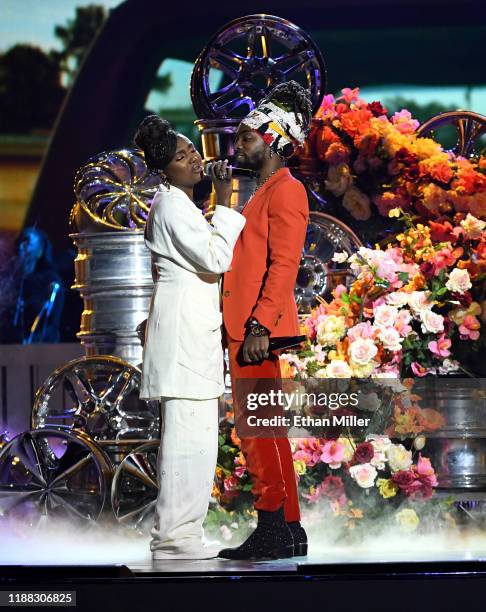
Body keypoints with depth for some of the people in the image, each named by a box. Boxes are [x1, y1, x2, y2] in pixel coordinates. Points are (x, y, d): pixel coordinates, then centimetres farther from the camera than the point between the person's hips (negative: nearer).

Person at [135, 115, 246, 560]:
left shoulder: (180, 206, 22)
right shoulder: (172, 205, -10)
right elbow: (215, 260, -15)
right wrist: (224, 203, -12)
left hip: (194, 329, 11)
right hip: (184, 327, -11)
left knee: (192, 435, 10)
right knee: (189, 433, -12)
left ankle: (181, 532, 12)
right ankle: (174, 535, -12)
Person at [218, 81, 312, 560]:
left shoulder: (286, 191, -8)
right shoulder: (263, 193, 22)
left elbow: (283, 265, -16)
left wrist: (261, 326, -22)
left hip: (259, 331, -10)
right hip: (243, 330, 10)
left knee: (259, 429, -11)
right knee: (259, 431, 10)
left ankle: (276, 528, -9)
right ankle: (284, 531, 13)